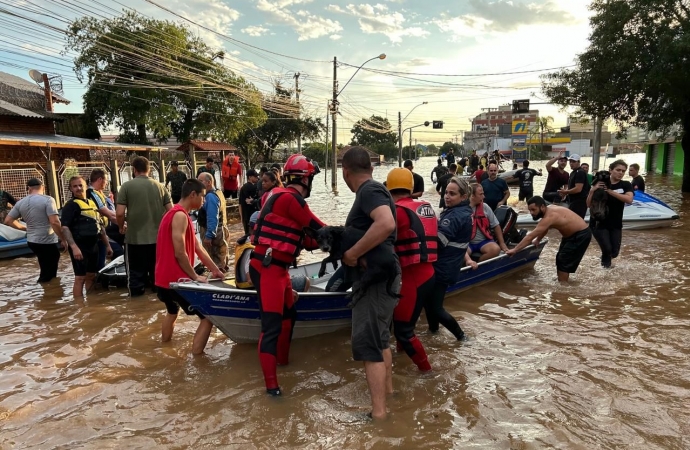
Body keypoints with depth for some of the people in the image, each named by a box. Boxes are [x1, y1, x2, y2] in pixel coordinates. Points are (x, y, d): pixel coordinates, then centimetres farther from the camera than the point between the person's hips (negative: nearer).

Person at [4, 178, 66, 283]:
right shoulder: (47, 200, -14)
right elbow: (55, 222, -23)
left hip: (32, 241, 7)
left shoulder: (21, 203, 5)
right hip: (47, 242, -7)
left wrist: (26, 228, 21)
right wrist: (63, 239, -14)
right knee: (47, 275, 4)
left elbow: (8, 221, 11)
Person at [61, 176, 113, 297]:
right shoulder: (71, 205, -7)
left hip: (93, 245, 7)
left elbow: (100, 226, 22)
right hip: (79, 246, -7)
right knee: (80, 278, -4)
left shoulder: (92, 203, 16)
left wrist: (107, 245, 19)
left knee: (91, 276, 14)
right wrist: (74, 247, -27)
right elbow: (65, 228, -16)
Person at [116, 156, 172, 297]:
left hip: (135, 238, -3)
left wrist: (121, 227, 9)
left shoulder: (127, 186, -6)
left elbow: (119, 213, -11)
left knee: (136, 274, 7)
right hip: (158, 237, 3)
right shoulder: (160, 186, 2)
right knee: (157, 272, 14)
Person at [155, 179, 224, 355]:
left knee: (172, 311, 32)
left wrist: (215, 269, 11)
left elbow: (197, 247, 13)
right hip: (176, 279, -11)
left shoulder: (175, 214, 15)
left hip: (165, 278, 11)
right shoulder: (180, 216, -17)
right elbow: (180, 253, -22)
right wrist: (195, 276, -11)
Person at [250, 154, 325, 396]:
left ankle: (282, 360, 40)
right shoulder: (290, 199, -17)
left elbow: (301, 239, 15)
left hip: (276, 268, 11)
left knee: (289, 314, 23)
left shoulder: (280, 196, 14)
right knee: (272, 325, -8)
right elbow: (319, 229, -10)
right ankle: (271, 384, -2)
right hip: (268, 269, -11)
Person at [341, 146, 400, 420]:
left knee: (367, 344, -6)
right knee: (380, 338, 23)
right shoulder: (372, 189, 14)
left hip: (375, 279, -11)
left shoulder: (368, 190, -16)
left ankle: (378, 412, 1)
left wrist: (353, 253, -29)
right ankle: (387, 389, 40)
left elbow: (386, 223, -35)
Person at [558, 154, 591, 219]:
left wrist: (565, 192, -13)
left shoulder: (580, 173, -13)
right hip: (574, 202, 11)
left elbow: (578, 189, -23)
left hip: (579, 202, -11)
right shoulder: (573, 173, 19)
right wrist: (565, 192, 6)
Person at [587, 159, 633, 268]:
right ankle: (605, 267, 14)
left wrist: (610, 191, -24)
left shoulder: (626, 185, 0)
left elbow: (629, 199, -20)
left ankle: (606, 260, 40)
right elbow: (588, 204, -6)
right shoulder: (600, 184, -5)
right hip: (599, 223, -3)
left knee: (614, 252, 6)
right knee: (607, 249, -14)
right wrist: (592, 190, -21)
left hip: (616, 225, 3)